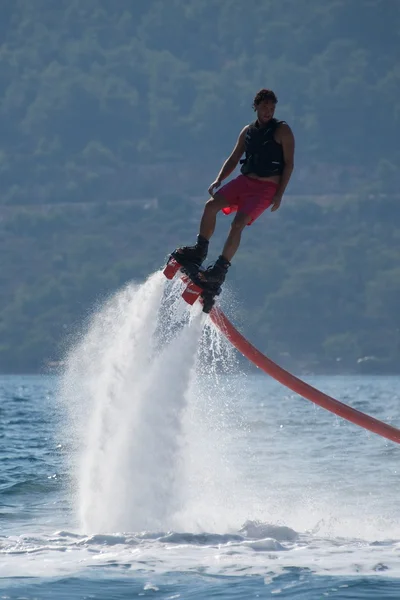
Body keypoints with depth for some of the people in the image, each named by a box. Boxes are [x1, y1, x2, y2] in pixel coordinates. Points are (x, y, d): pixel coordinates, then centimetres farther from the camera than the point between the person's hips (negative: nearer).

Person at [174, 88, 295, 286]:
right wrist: (219, 180, 1)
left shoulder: (282, 131, -4)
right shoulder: (248, 131, 12)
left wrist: (279, 194, -13)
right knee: (211, 205, -12)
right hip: (245, 181, 6)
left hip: (266, 188, -6)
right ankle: (199, 251, -2)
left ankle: (220, 270, -17)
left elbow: (289, 164, -6)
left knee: (237, 224, -20)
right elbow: (233, 159, 17)